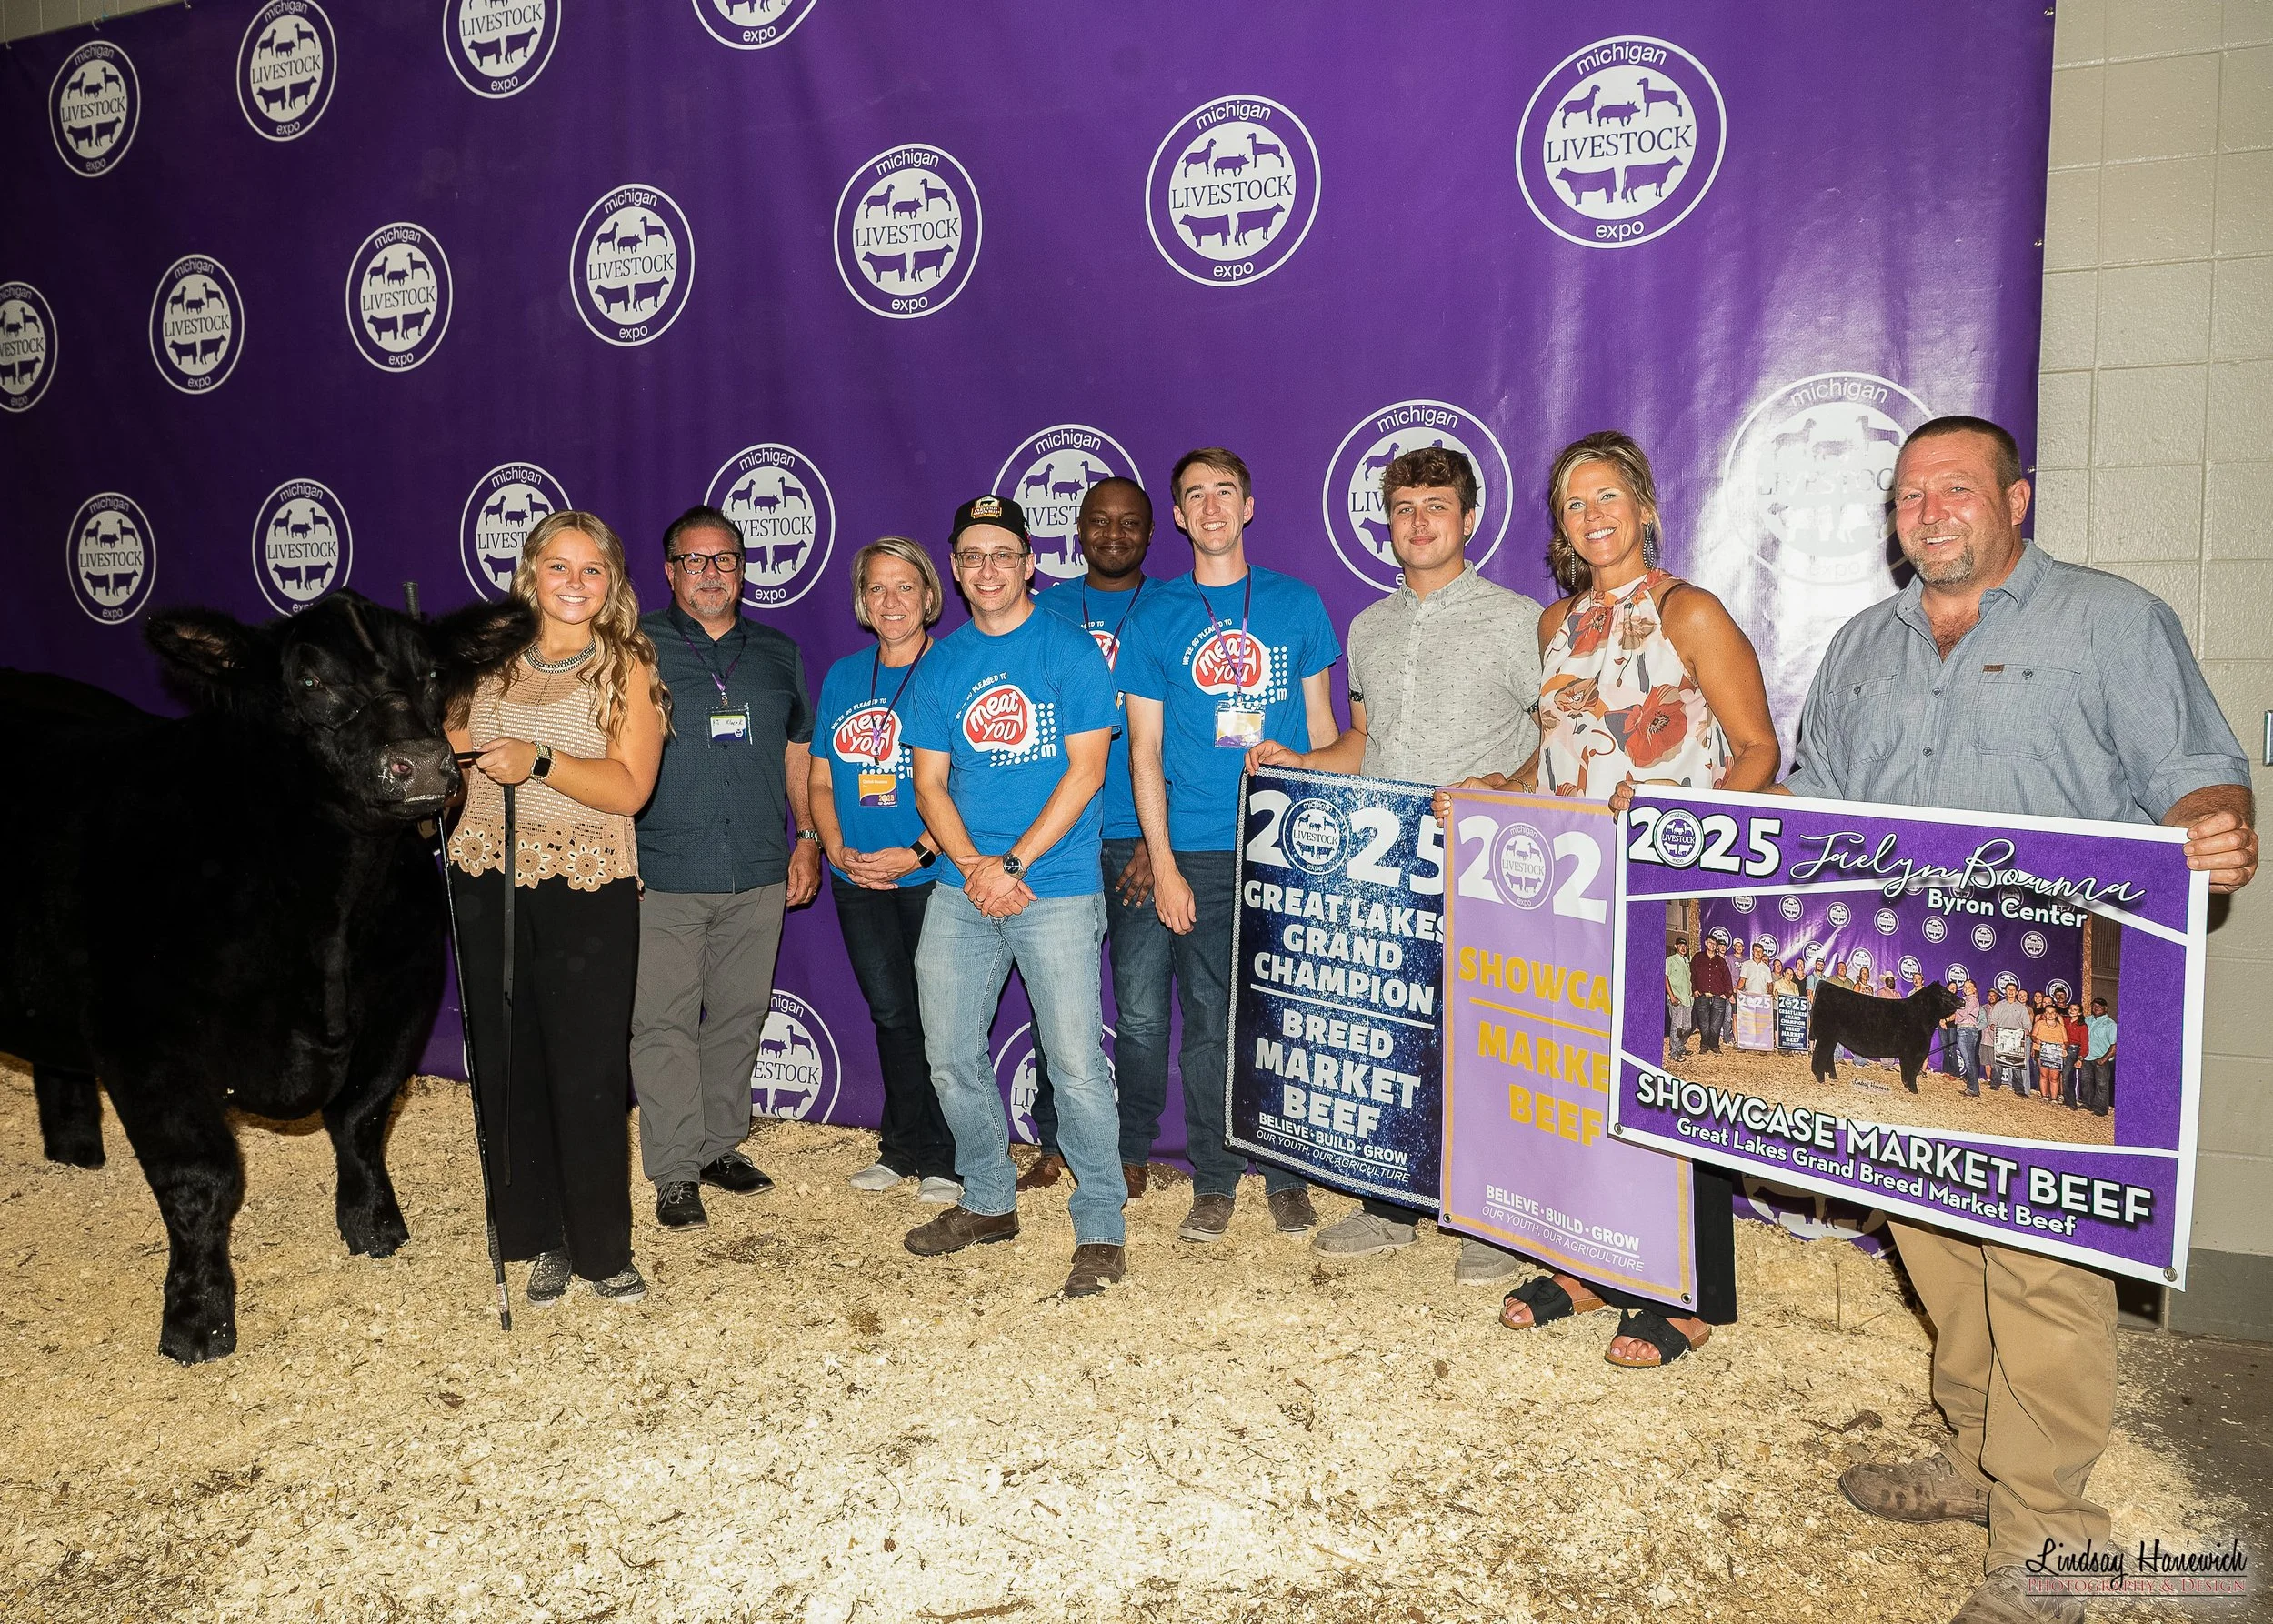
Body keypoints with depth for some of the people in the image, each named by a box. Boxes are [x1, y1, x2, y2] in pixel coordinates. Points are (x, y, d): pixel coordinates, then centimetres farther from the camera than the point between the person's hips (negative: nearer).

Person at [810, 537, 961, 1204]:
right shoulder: (843, 677, 10)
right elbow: (822, 781, 12)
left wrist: (918, 853, -19)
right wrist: (837, 849, -5)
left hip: (933, 874, -5)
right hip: (859, 879, 5)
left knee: (938, 1015, 2)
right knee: (892, 1014, 15)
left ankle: (941, 1157, 17)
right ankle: (903, 1147, 29)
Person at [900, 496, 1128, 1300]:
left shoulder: (1070, 650, -2)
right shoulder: (939, 665, 10)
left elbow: (1084, 771, -8)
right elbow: (930, 785, 8)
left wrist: (1015, 863, -13)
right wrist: (972, 866, -9)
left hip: (1057, 887, -5)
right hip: (961, 887, 5)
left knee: (1076, 1060, -5)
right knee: (950, 1055, 10)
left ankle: (1100, 1227, 10)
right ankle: (989, 1200, 30)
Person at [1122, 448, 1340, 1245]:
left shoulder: (1297, 603, 8)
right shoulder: (1155, 617, 5)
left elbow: (1321, 727, 11)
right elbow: (1145, 751, 3)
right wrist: (1162, 864, -4)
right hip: (1199, 854, 0)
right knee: (1208, 1021, 3)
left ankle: (1287, 1176, 20)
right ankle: (1213, 1182, 17)